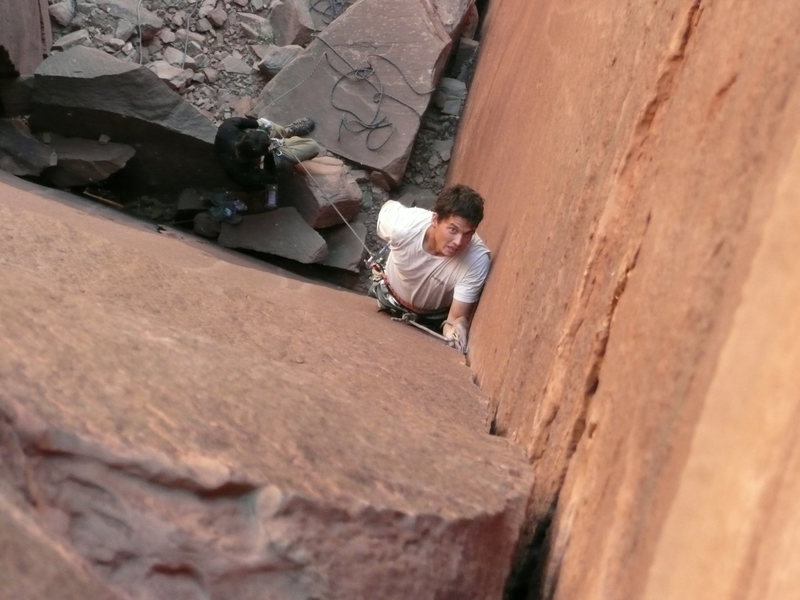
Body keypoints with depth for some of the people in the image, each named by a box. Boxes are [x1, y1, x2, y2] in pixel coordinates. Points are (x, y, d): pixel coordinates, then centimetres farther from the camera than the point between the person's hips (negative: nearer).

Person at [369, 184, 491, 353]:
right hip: (389, 300, 1)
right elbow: (389, 206, -12)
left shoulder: (478, 260, -41)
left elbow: (458, 316, -36)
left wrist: (454, 327, -60)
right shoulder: (402, 225, -37)